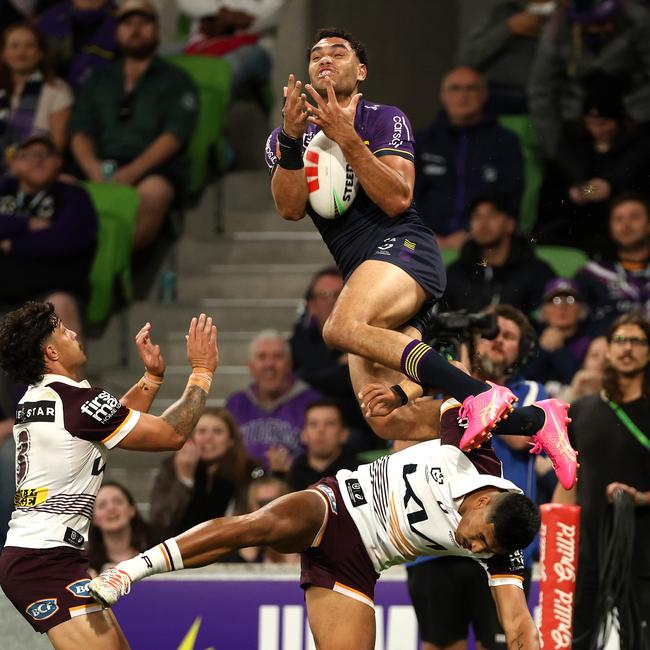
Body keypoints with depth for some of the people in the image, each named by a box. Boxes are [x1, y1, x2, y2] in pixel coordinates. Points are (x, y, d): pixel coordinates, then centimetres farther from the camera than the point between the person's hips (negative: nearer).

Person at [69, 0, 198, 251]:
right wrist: (92, 167, -10)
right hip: (102, 168, 3)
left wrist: (132, 172, -16)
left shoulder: (175, 80, 15)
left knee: (153, 191, -40)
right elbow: (79, 133, 15)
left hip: (152, 170, -3)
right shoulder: (98, 81, 26)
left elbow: (174, 136, 1)